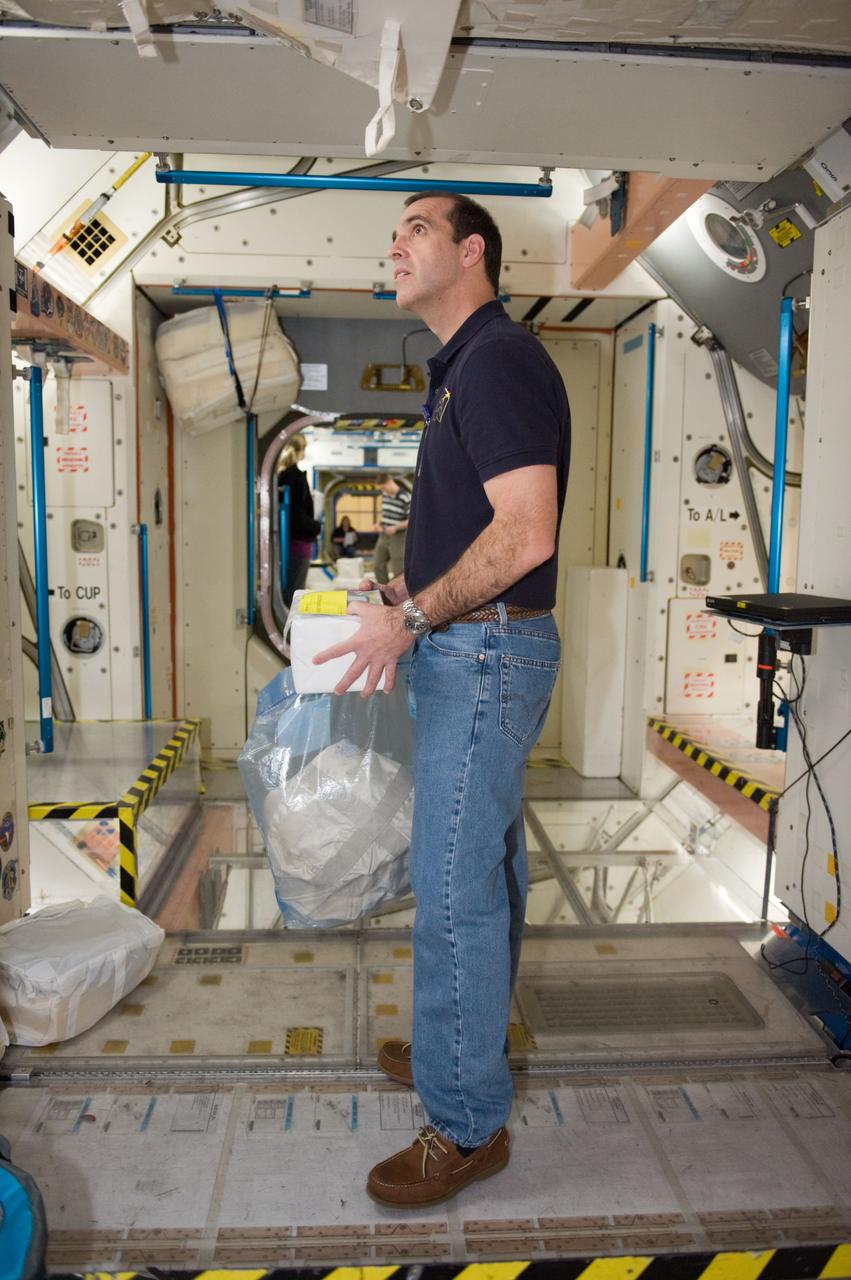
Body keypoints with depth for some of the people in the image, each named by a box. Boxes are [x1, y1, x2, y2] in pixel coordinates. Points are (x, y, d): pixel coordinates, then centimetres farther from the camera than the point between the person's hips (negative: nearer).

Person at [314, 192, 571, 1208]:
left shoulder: (496, 360, -14)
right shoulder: (465, 367, 18)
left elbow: (525, 534, -24)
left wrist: (411, 617, -18)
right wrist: (405, 591, 13)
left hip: (485, 653, -11)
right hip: (476, 652, 11)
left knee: (454, 886, -4)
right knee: (485, 867, 19)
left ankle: (465, 1123, 11)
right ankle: (468, 1042, 36)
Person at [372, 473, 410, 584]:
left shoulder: (405, 498, -16)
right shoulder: (385, 494, 5)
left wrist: (395, 527, -25)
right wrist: (378, 524, 3)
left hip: (398, 537, -7)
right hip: (383, 536, 7)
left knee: (398, 570, -3)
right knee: (378, 566, 5)